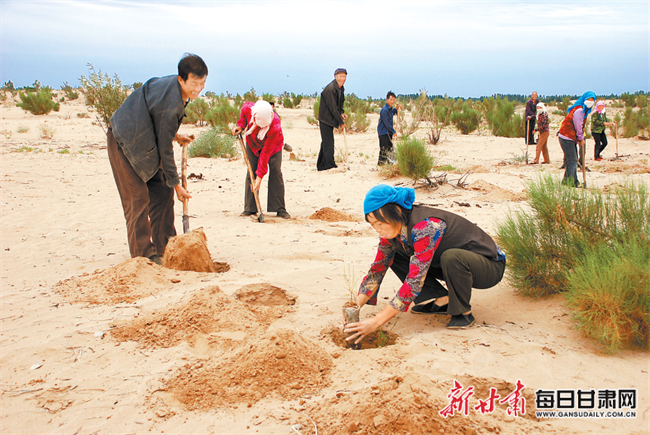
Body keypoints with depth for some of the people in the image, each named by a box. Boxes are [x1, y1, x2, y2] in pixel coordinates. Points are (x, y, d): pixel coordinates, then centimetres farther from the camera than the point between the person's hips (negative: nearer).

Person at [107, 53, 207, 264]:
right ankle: (143, 253, -1)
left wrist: (174, 135, 10)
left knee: (162, 192, 8)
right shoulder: (171, 105, -31)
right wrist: (176, 184, -16)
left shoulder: (171, 85, -4)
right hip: (125, 143, -10)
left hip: (144, 141, 10)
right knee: (138, 198, -9)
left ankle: (164, 247, 16)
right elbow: (165, 149, -24)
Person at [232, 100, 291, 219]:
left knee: (275, 172, -14)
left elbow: (266, 153, -36)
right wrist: (241, 125, -12)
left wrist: (260, 175, -34)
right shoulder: (248, 108, -33)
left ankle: (280, 208, -8)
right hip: (253, 143, 3)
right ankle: (250, 208, -1)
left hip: (273, 144, -3)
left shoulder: (275, 126, -41)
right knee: (250, 172, -6)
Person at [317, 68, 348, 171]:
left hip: (331, 119, 9)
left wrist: (341, 113, 0)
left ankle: (321, 165, 21)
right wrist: (341, 122, -15)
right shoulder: (330, 89, -21)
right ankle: (330, 165, -4)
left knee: (326, 142, 13)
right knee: (328, 142, -8)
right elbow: (333, 108, -21)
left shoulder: (341, 88, 8)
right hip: (325, 119, -9)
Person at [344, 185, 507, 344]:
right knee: (394, 256, -2)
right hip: (455, 265, 7)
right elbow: (378, 268, -2)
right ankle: (442, 301, 0)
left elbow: (415, 282, -37)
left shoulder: (425, 227, -34)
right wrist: (355, 305, -15)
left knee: (452, 257, -40)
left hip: (490, 267, -7)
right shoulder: (393, 228, -10)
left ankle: (463, 313, -14)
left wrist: (377, 321, -36)